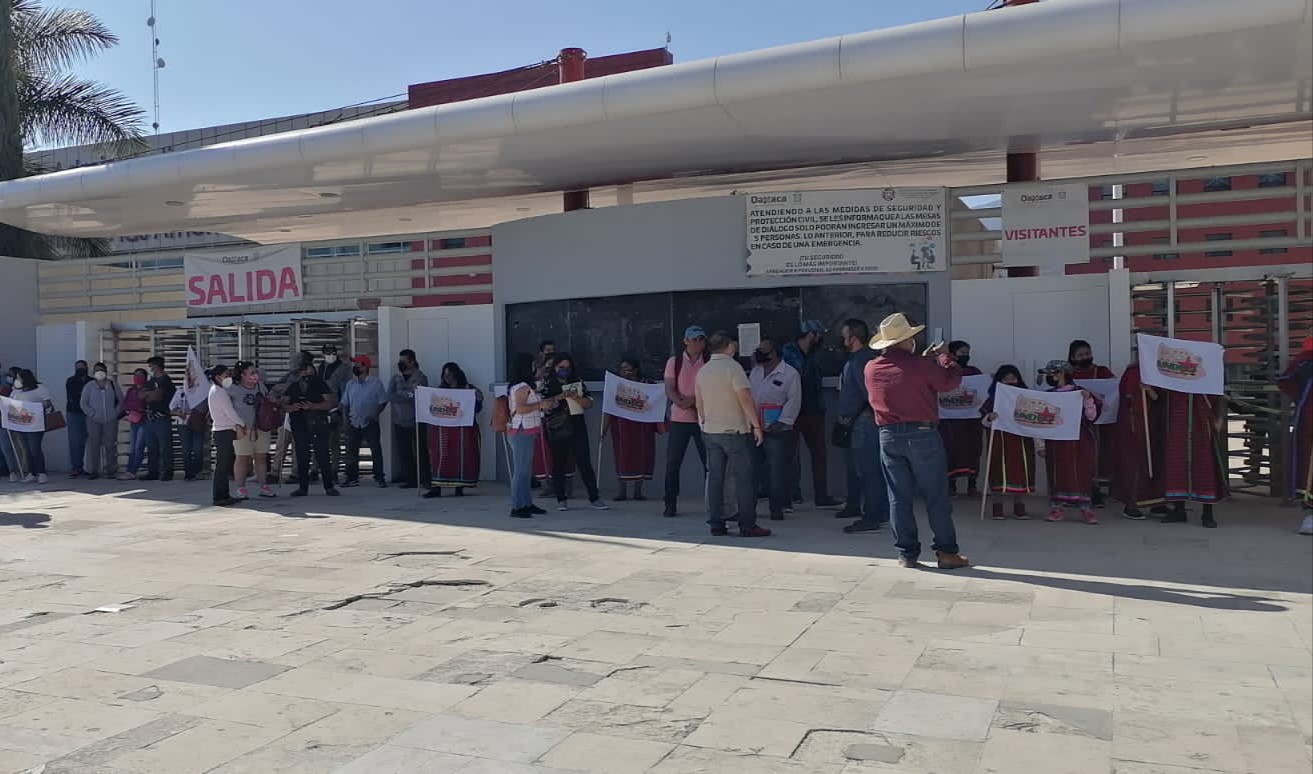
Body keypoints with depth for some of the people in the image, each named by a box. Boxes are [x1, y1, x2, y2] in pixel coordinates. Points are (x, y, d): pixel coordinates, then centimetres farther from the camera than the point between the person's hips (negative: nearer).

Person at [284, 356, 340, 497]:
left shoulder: (320, 385, 4)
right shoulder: (293, 387, 15)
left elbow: (331, 402, -5)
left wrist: (313, 406, -18)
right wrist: (291, 408, -10)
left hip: (318, 426, -4)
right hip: (299, 427, 4)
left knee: (323, 456, -6)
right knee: (301, 458, 7)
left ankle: (329, 487, -3)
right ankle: (303, 487, 15)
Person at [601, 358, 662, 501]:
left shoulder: (647, 385, 0)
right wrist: (604, 427, -7)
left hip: (642, 427, 0)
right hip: (621, 426, 0)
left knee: (641, 455, 1)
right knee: (622, 456, 2)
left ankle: (638, 490, 10)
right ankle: (622, 491, 8)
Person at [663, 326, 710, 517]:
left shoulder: (710, 362, 4)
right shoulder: (674, 362, 5)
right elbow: (669, 389, -3)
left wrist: (693, 401, -17)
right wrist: (682, 402, -21)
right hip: (679, 418, 0)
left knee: (710, 462, 1)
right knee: (672, 462, 1)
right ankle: (670, 504, 11)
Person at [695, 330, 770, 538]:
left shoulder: (702, 371, 8)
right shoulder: (733, 367, -12)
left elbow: (698, 402, 15)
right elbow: (745, 398, -16)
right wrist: (756, 425, -11)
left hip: (710, 431, 6)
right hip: (734, 430, -6)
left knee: (714, 478, 8)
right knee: (744, 478, -2)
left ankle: (716, 524, 9)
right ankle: (747, 525, -2)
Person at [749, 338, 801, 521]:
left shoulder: (790, 373, -4)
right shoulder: (755, 371, 17)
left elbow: (793, 401, -9)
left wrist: (781, 422, -16)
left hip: (777, 430, -6)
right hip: (755, 428, 6)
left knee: (778, 469, -3)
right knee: (753, 468, 9)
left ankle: (777, 509, 5)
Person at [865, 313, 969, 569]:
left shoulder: (871, 369, 2)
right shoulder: (921, 365, -13)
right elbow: (950, 381, -3)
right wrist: (944, 357, 14)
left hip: (889, 436, 4)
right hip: (922, 434, -4)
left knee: (899, 498, 8)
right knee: (936, 496, 4)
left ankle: (907, 553, 11)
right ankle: (946, 552, 8)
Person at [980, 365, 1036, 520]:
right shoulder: (993, 399, 3)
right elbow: (984, 421, 0)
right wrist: (989, 417, -23)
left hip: (1022, 441, 2)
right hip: (1000, 440, -2)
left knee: (1021, 472, 3)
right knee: (999, 472, -3)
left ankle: (1020, 508, 12)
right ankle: (997, 508, 4)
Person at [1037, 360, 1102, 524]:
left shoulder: (1081, 393, 3)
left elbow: (1091, 416, -2)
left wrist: (1087, 400, -17)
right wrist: (1040, 445, 5)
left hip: (1079, 443, -1)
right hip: (1055, 442, 1)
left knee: (1082, 473, -2)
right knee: (1057, 474, 2)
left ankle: (1086, 508, 1)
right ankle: (1056, 507, 7)